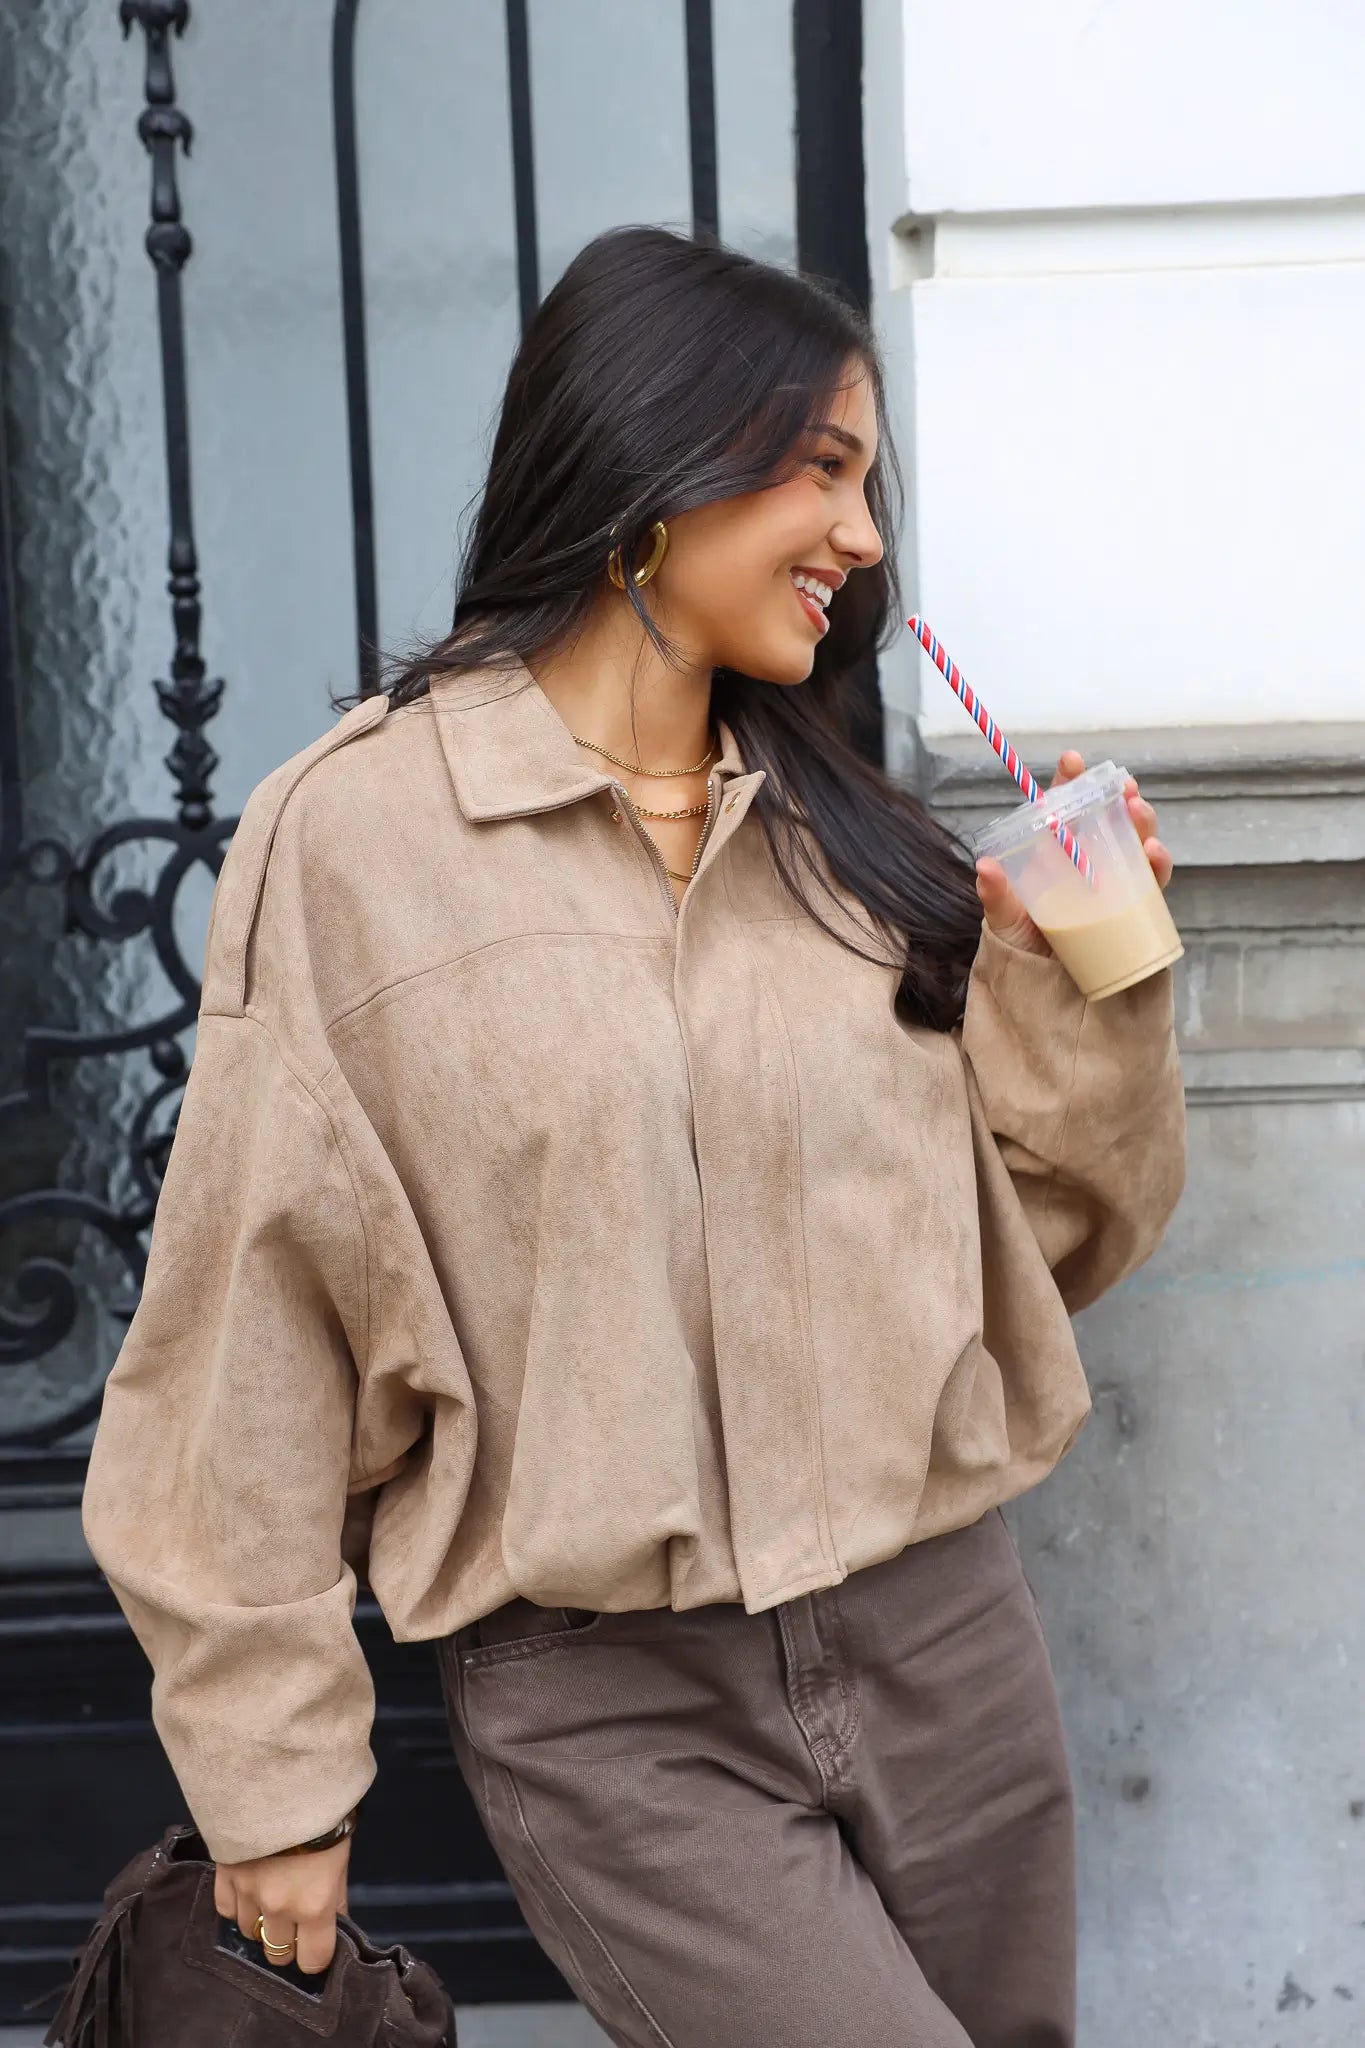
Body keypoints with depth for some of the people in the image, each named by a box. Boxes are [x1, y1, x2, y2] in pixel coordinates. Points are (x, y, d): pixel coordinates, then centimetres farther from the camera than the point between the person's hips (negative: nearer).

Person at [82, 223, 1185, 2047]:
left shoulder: (844, 837, 8)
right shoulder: (354, 837, -7)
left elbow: (1044, 1244, 14)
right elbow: (253, 1319, -4)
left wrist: (1075, 976, -2)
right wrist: (273, 1766, -2)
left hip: (948, 1644, 5)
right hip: (611, 1711, -5)